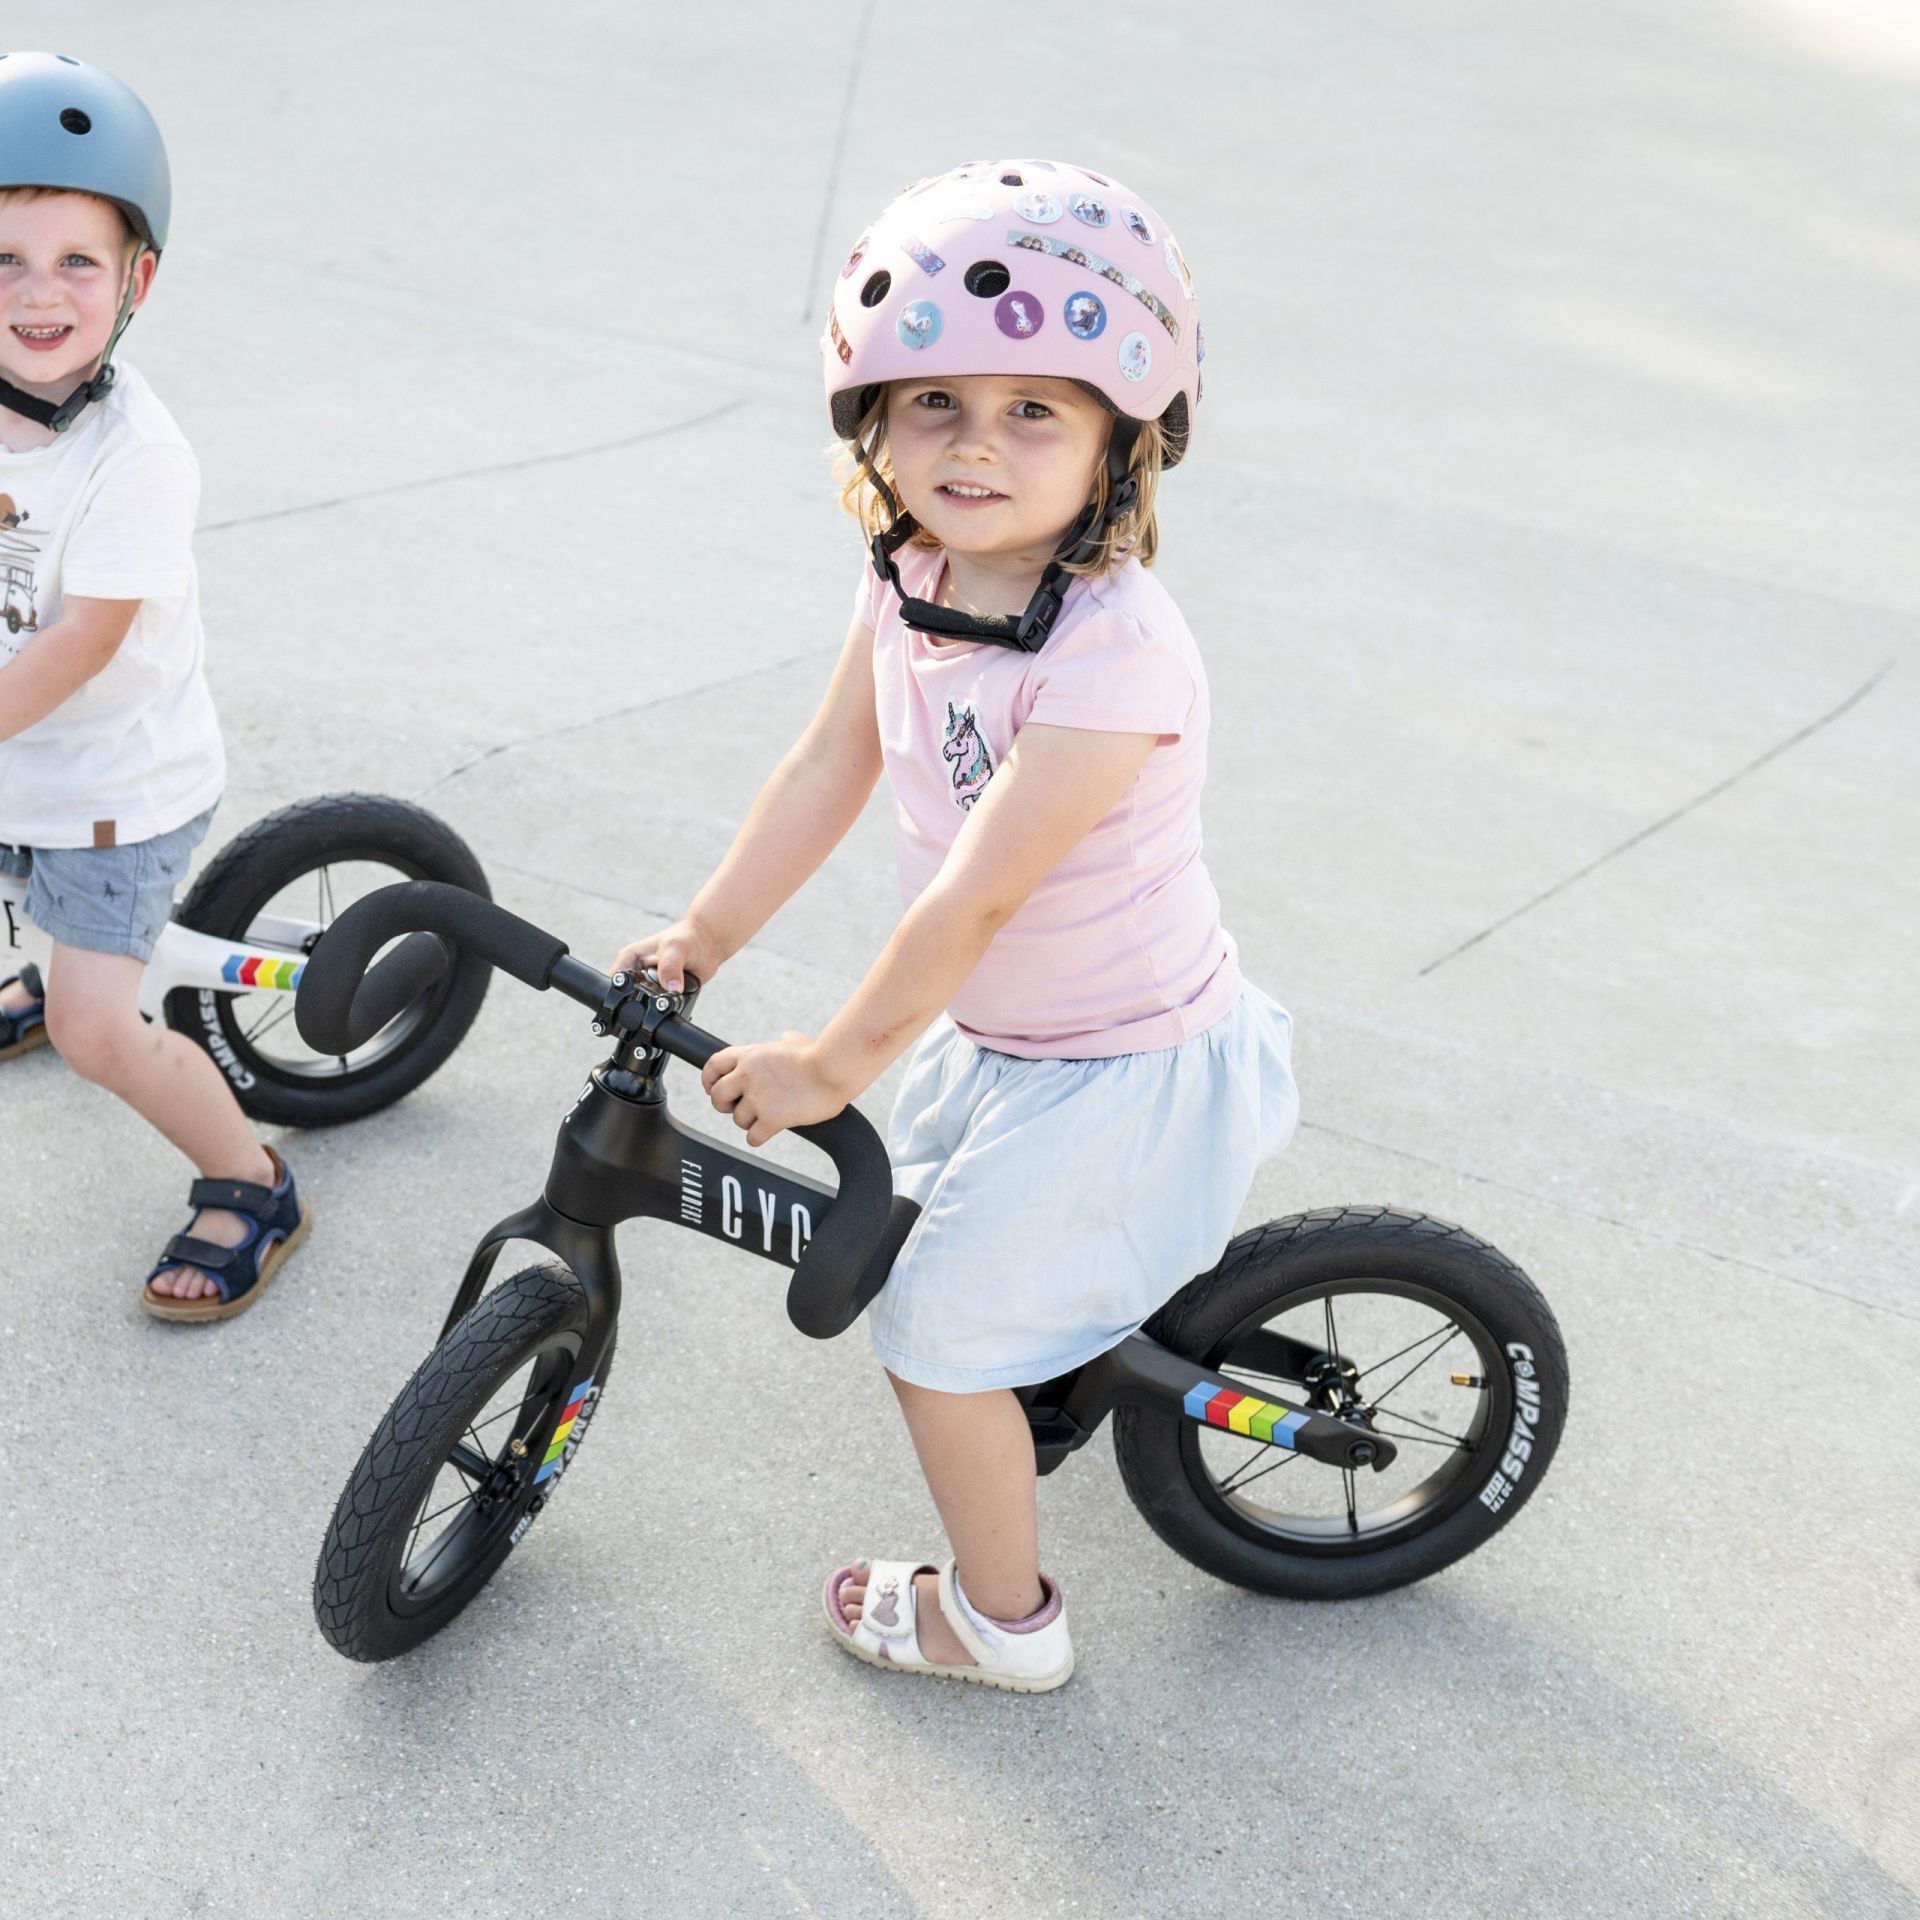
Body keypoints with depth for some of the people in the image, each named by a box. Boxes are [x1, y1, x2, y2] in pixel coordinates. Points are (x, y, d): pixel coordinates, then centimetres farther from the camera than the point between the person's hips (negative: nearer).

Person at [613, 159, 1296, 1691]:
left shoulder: (1113, 652, -33)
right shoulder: (915, 574, -8)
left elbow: (977, 893, -31)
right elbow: (829, 769, 2)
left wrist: (834, 1062, -23)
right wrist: (701, 939, 4)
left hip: (1121, 1070, -8)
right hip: (990, 1030, 8)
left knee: (935, 1325, 4)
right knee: (915, 1208, 29)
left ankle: (1001, 1621, 27)